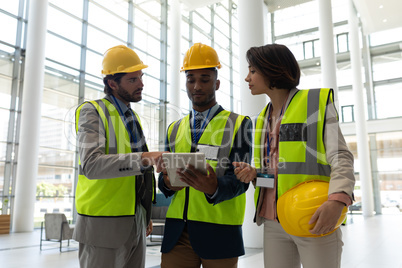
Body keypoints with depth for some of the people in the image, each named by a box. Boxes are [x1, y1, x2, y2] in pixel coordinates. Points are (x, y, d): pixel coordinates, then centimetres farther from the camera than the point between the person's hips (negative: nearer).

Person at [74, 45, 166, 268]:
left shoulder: (133, 117, 15)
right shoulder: (92, 112, -8)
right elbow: (91, 165, -25)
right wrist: (142, 158, -35)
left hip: (136, 222, 7)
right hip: (104, 223, -7)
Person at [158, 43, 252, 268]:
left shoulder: (239, 124, 2)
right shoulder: (175, 129, 14)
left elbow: (240, 180, -7)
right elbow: (163, 178, 15)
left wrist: (214, 188, -28)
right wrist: (168, 183, -8)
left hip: (219, 232, -3)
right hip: (177, 231, 3)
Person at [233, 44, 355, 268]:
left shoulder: (317, 102, -2)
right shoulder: (263, 119, 17)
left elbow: (341, 156, -10)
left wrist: (337, 200, -26)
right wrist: (253, 173, 0)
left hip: (315, 221, -5)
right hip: (274, 223, 6)